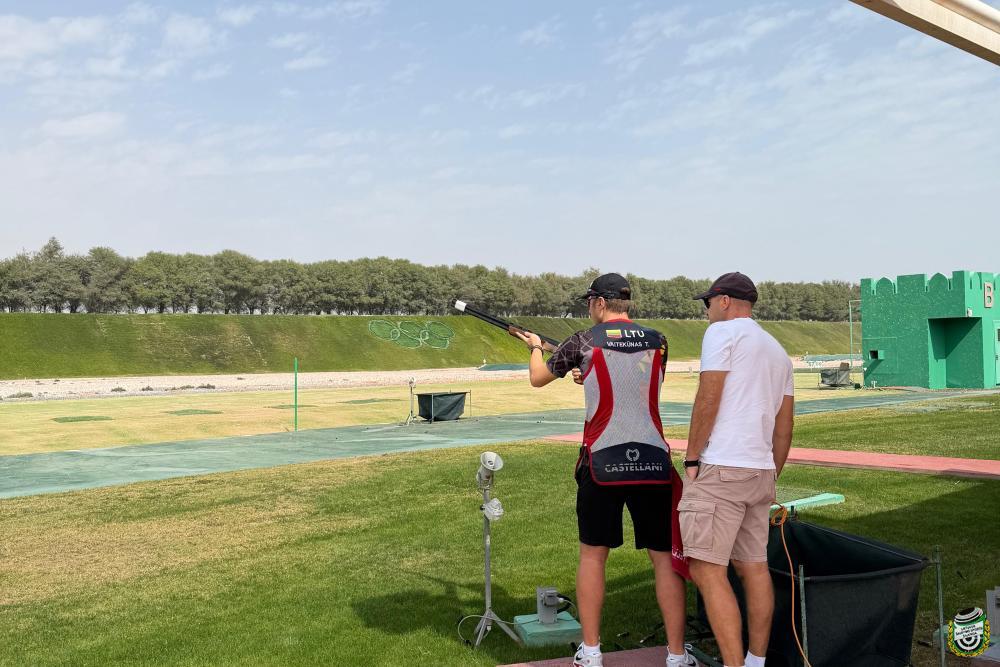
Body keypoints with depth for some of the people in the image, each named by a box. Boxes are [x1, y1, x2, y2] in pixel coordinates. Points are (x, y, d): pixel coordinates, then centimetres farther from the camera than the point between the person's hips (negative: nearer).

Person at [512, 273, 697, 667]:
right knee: (665, 557, 8)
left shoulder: (583, 343, -2)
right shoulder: (657, 342, 5)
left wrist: (535, 347, 33)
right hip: (652, 462, 2)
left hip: (602, 462, -1)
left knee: (592, 554, 12)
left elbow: (537, 378, 13)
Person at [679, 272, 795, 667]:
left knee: (707, 571, -10)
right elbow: (784, 426, 20)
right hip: (760, 471, 9)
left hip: (720, 467, -9)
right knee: (753, 568, 14)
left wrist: (691, 459, -8)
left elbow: (708, 400, -12)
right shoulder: (778, 351, 22)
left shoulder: (722, 332, -3)